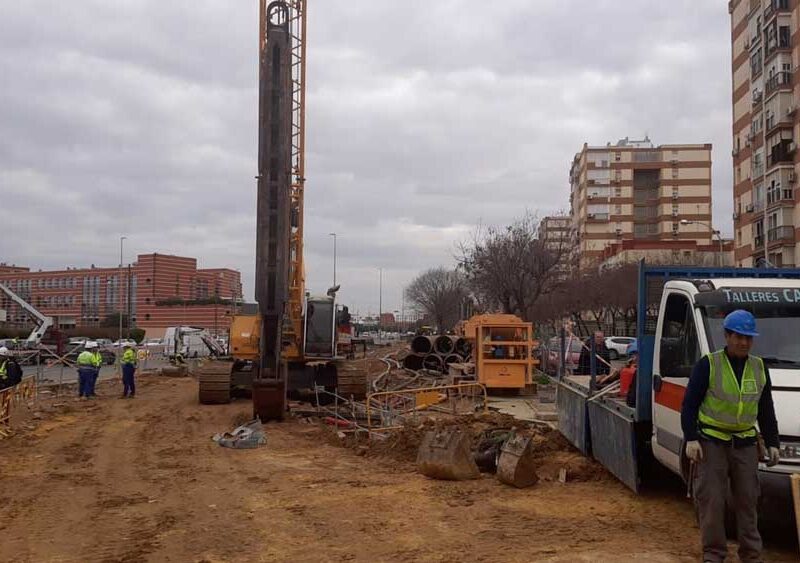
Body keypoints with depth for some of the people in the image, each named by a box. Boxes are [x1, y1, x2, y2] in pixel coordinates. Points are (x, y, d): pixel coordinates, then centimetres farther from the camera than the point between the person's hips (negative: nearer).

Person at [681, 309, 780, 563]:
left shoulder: (759, 367, 8)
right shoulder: (708, 364, -6)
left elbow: (766, 410, 16)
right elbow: (689, 404, -5)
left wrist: (772, 443, 10)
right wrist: (691, 439, -13)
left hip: (746, 444, 4)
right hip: (712, 443, -4)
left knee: (747, 500, 8)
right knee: (711, 500, -2)